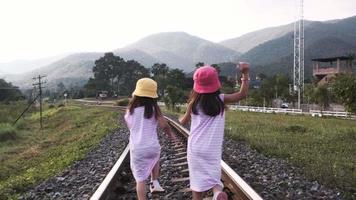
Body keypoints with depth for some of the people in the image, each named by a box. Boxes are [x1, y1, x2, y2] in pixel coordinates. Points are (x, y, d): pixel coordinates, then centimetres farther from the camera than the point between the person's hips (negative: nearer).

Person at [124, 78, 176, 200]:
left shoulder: (130, 109, 0)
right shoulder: (154, 108, -6)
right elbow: (164, 125, -10)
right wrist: (171, 135, 8)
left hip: (137, 149, 0)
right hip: (153, 147, 0)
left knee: (140, 179, 8)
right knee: (155, 159, 35)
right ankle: (154, 182, 24)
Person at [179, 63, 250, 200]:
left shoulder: (194, 103, -4)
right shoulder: (221, 100, -6)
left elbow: (184, 121, 11)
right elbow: (242, 94, -4)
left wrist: (180, 118, 34)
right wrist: (245, 73, -4)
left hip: (195, 148, 0)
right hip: (213, 149, 0)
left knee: (198, 179, 10)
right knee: (212, 176, 10)